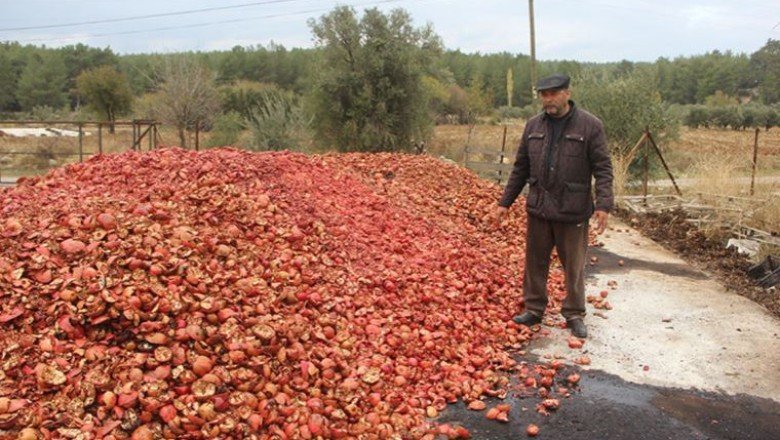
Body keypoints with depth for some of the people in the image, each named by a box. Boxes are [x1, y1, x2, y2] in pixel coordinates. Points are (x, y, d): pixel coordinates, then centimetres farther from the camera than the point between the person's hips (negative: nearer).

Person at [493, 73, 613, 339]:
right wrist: (505, 202, 11)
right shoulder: (533, 126, 7)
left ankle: (574, 314, 22)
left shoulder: (590, 126, -6)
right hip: (538, 208, 4)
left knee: (574, 266, 7)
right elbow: (520, 168, 12)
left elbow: (603, 169, -8)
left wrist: (604, 204, -19)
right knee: (535, 262, 12)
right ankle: (534, 309, 26)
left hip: (573, 210, -4)